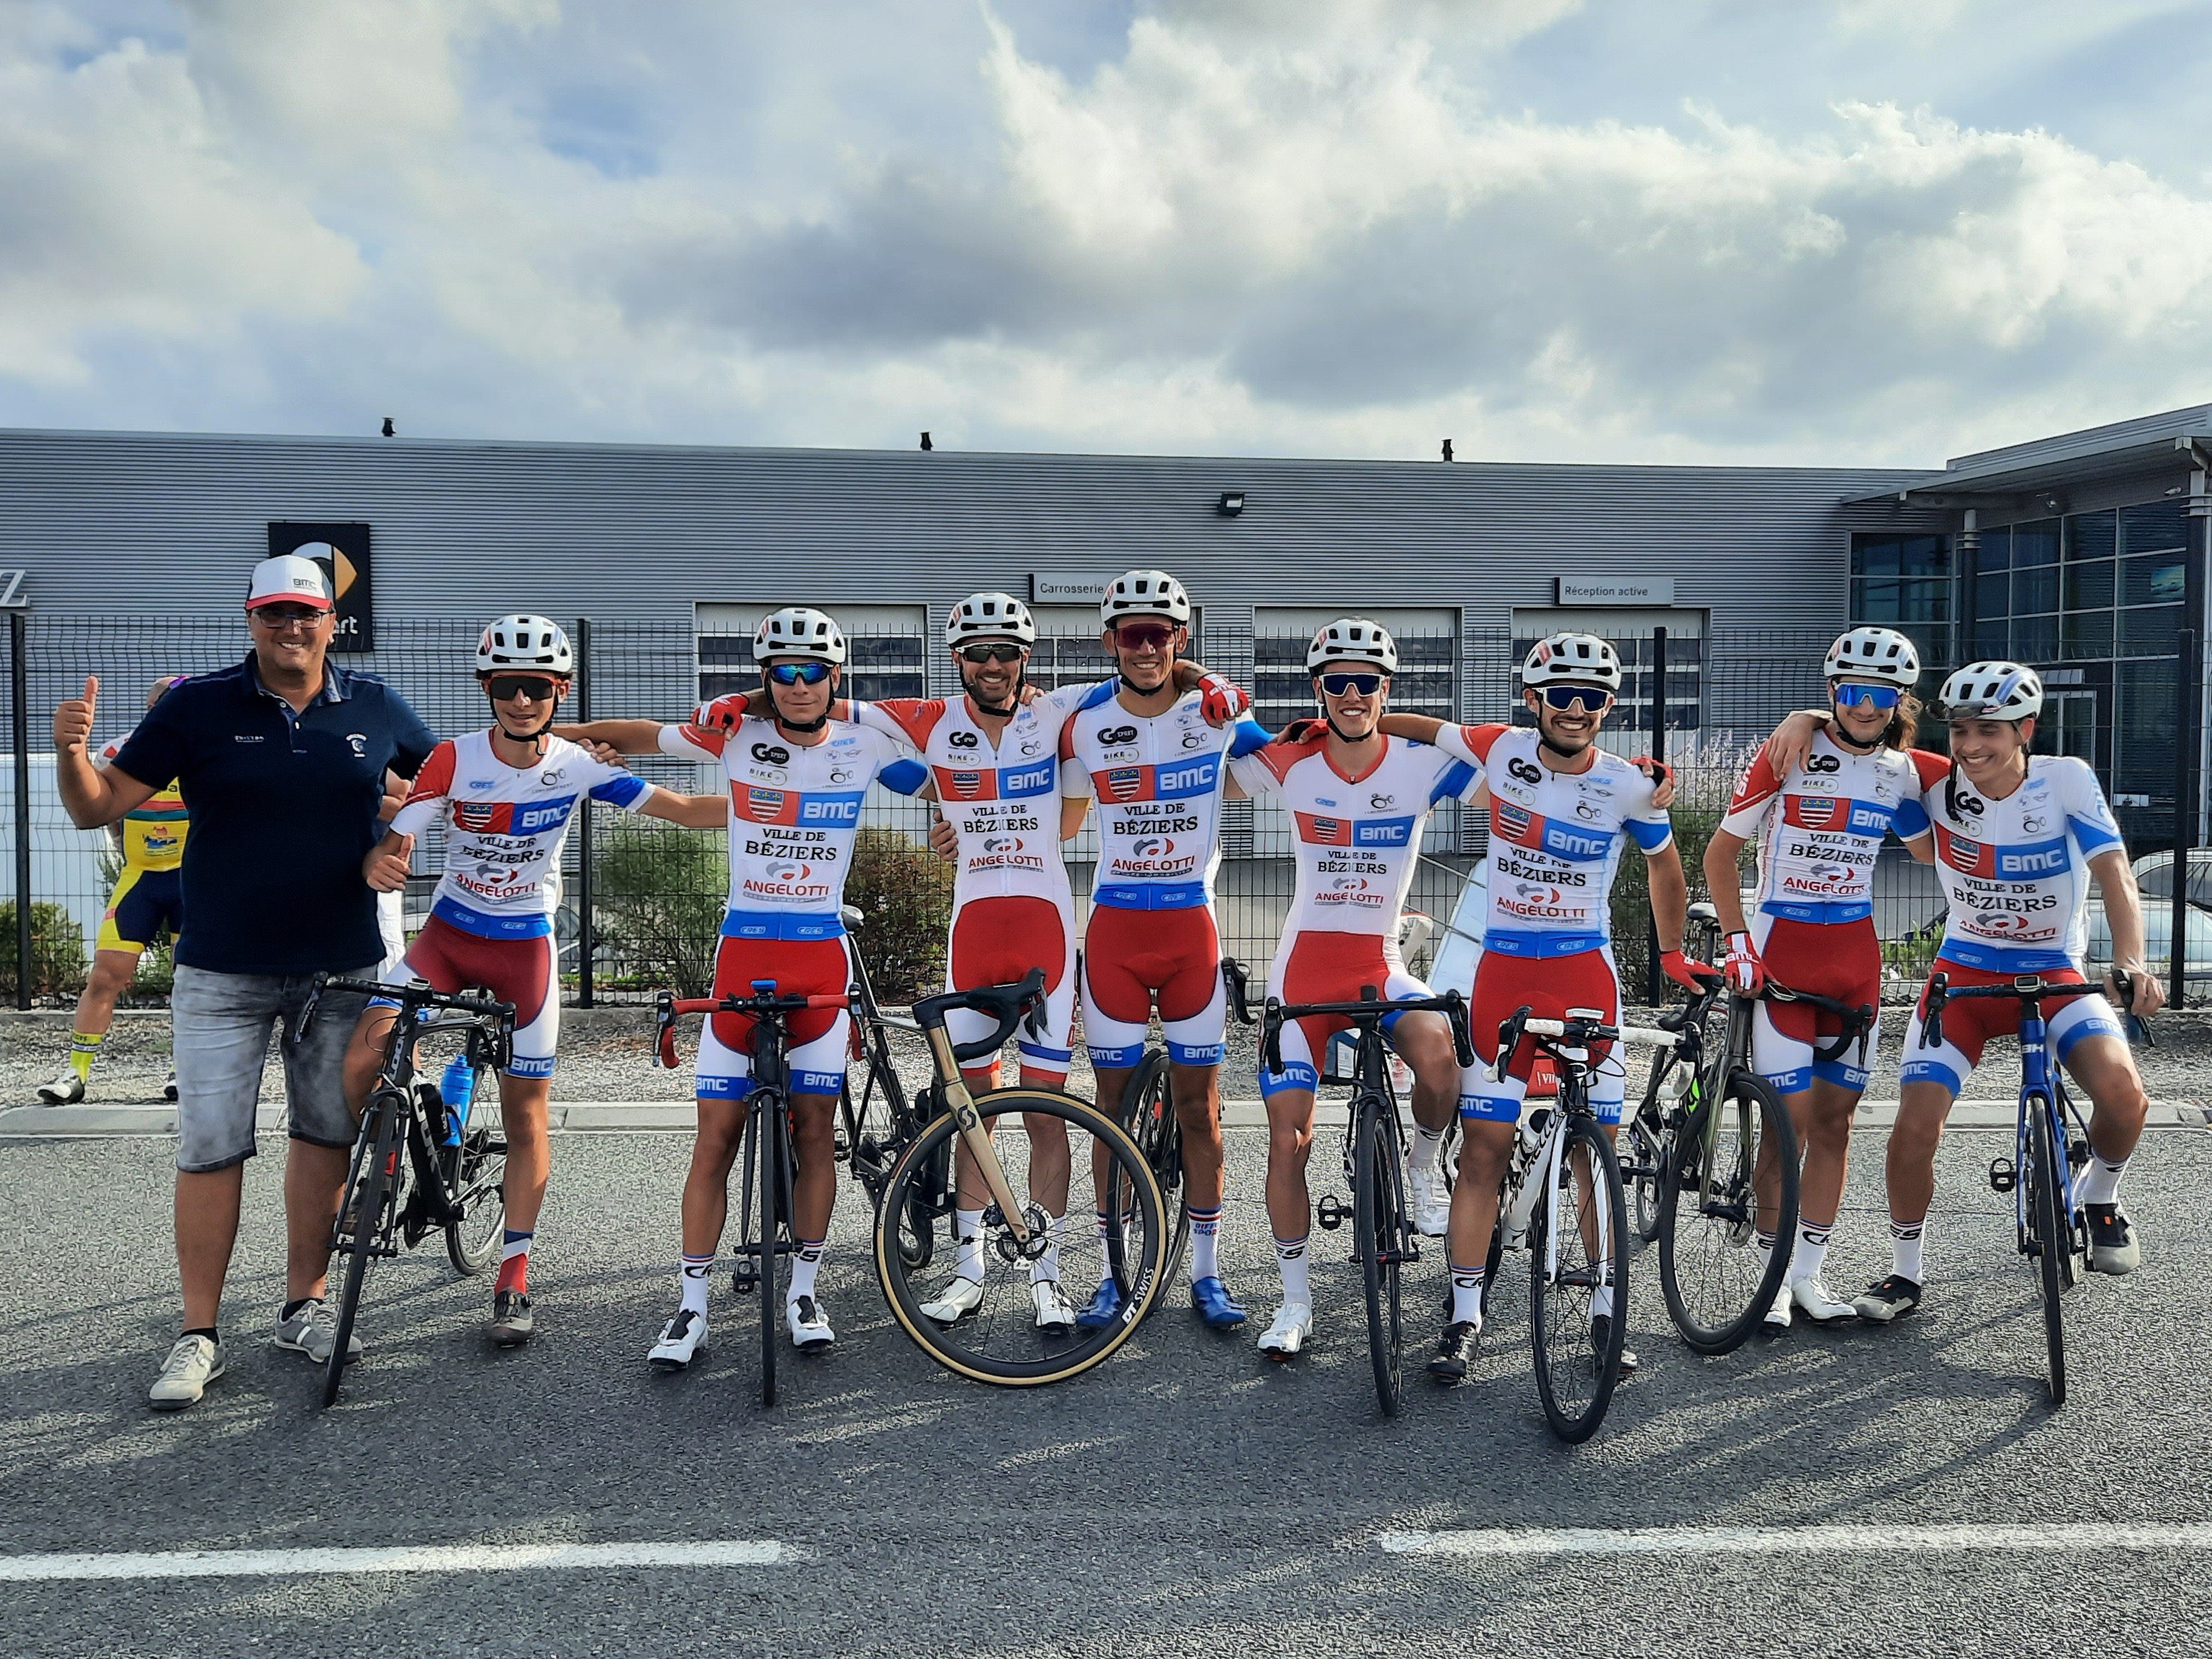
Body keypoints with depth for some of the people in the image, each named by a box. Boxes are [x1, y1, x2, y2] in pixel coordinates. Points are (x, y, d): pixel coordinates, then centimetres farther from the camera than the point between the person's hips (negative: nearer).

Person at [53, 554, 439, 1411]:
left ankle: (304, 1306, 25)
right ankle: (199, 1334, 10)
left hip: (341, 968, 2)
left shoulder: (374, 707, 2)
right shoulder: (197, 706, -4)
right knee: (210, 1148, -1)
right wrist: (70, 752, -23)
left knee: (327, 1133, 10)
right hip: (223, 974, -2)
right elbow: (98, 808, -3)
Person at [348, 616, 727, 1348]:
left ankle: (513, 1282, 14)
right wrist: (380, 865, -41)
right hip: (447, 933, 0)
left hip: (526, 947, 0)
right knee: (361, 1059, -22)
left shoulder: (578, 766, -11)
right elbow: (394, 842, -16)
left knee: (526, 1116, 3)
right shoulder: (454, 758, -13)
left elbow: (686, 809, -9)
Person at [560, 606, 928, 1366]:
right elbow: (645, 735, 12)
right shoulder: (736, 733, -1)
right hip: (743, 952, 0)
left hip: (823, 955, 1)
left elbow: (943, 783, 16)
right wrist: (548, 730, 16)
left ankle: (803, 1290, 20)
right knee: (717, 1131, 1)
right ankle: (692, 1307, 11)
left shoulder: (864, 742, 1)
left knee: (815, 1126, 5)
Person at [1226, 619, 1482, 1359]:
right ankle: (1295, 1304, 18)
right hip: (1304, 965, 1)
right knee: (1289, 1139, 0)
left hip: (1380, 963, -1)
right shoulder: (1288, 760, -5)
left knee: (1438, 1053, -33)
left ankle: (1424, 1163, 2)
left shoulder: (1420, 762, -7)